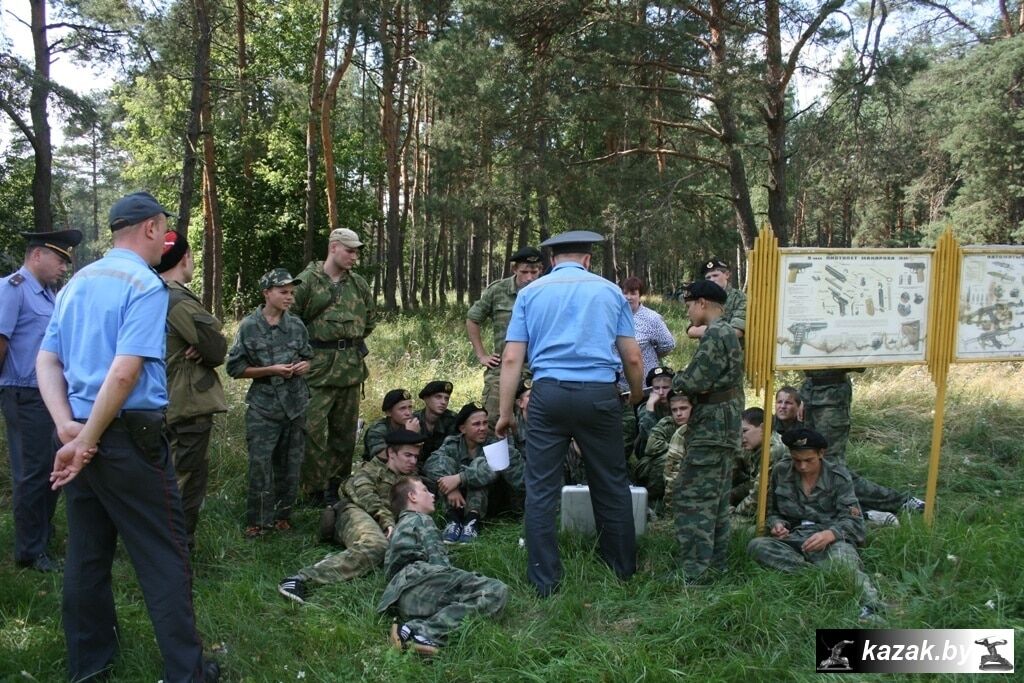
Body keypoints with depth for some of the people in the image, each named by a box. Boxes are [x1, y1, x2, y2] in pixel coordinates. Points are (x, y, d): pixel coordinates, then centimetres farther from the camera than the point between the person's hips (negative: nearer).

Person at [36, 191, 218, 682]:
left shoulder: (76, 283, 13)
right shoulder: (145, 284, -12)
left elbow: (46, 360, 9)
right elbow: (125, 372, -22)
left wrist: (68, 427, -2)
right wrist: (86, 441, -17)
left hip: (79, 433, 8)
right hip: (129, 436, -8)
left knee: (87, 552, 16)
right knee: (163, 558, 0)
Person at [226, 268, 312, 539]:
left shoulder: (296, 325, 5)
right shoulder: (249, 326, -4)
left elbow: (308, 358, 19)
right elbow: (235, 368, -3)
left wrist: (304, 366, -5)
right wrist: (271, 370, -13)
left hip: (295, 405, 4)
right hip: (263, 407, -3)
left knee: (289, 465, 9)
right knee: (260, 465, -6)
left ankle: (282, 516, 23)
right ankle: (256, 521, 7)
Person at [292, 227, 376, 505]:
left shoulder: (358, 284, 11)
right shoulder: (307, 281, -6)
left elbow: (371, 318, 23)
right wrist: (308, 346, -3)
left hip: (351, 366, 6)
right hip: (318, 367, -6)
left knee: (345, 430, 11)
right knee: (313, 429, -7)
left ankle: (337, 485, 24)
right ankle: (315, 491, 3)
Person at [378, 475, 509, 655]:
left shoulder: (399, 528, 40)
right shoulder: (421, 519, 15)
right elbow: (438, 562, 0)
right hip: (418, 580, -8)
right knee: (496, 591, -17)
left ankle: (417, 628, -28)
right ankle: (424, 631, -29)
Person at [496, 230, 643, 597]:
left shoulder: (530, 292, 11)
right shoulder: (609, 291, 11)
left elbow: (512, 357, 2)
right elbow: (633, 357, 9)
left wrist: (505, 412, 7)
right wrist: (637, 396, 27)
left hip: (549, 393, -1)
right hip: (600, 393, 1)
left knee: (541, 489, 6)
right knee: (611, 483, 15)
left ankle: (545, 580, 11)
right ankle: (623, 567, 28)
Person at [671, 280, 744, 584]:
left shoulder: (714, 334, -15)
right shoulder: (728, 333, 17)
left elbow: (695, 382, -20)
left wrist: (676, 379, 0)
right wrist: (685, 380, 4)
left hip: (710, 430, -10)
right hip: (724, 430, 10)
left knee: (693, 499, -8)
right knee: (717, 500, 14)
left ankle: (694, 572, -7)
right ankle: (715, 563, 22)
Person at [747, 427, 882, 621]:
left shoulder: (838, 476, 0)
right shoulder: (780, 472, 7)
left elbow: (853, 520, -8)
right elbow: (773, 511, 18)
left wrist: (829, 534, -29)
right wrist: (777, 524, -8)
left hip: (831, 541, -3)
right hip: (794, 541, 3)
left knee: (841, 554, -39)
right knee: (756, 546, -27)